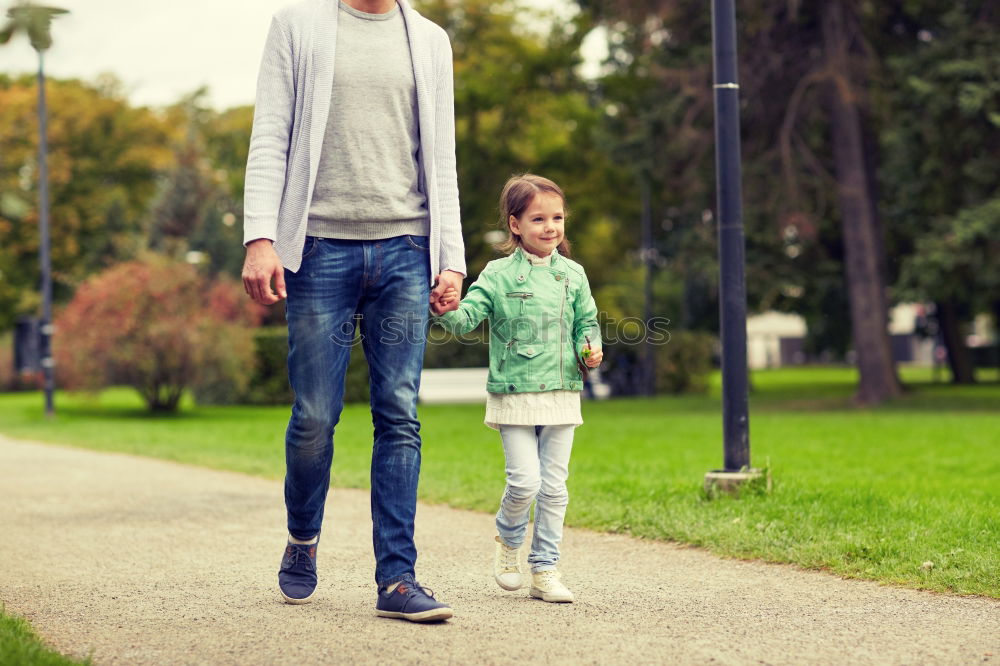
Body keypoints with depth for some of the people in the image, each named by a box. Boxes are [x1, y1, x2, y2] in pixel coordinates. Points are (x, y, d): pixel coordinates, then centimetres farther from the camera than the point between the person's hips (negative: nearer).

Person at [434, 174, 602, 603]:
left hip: (561, 394, 4)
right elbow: (468, 317, -10)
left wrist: (589, 350, -3)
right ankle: (508, 540, 21)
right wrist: (449, 310, -31)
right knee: (525, 481, -10)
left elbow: (586, 323, 16)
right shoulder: (499, 275, -3)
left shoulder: (572, 275, 8)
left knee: (554, 485, 5)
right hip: (515, 394, -3)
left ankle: (544, 569, 14)